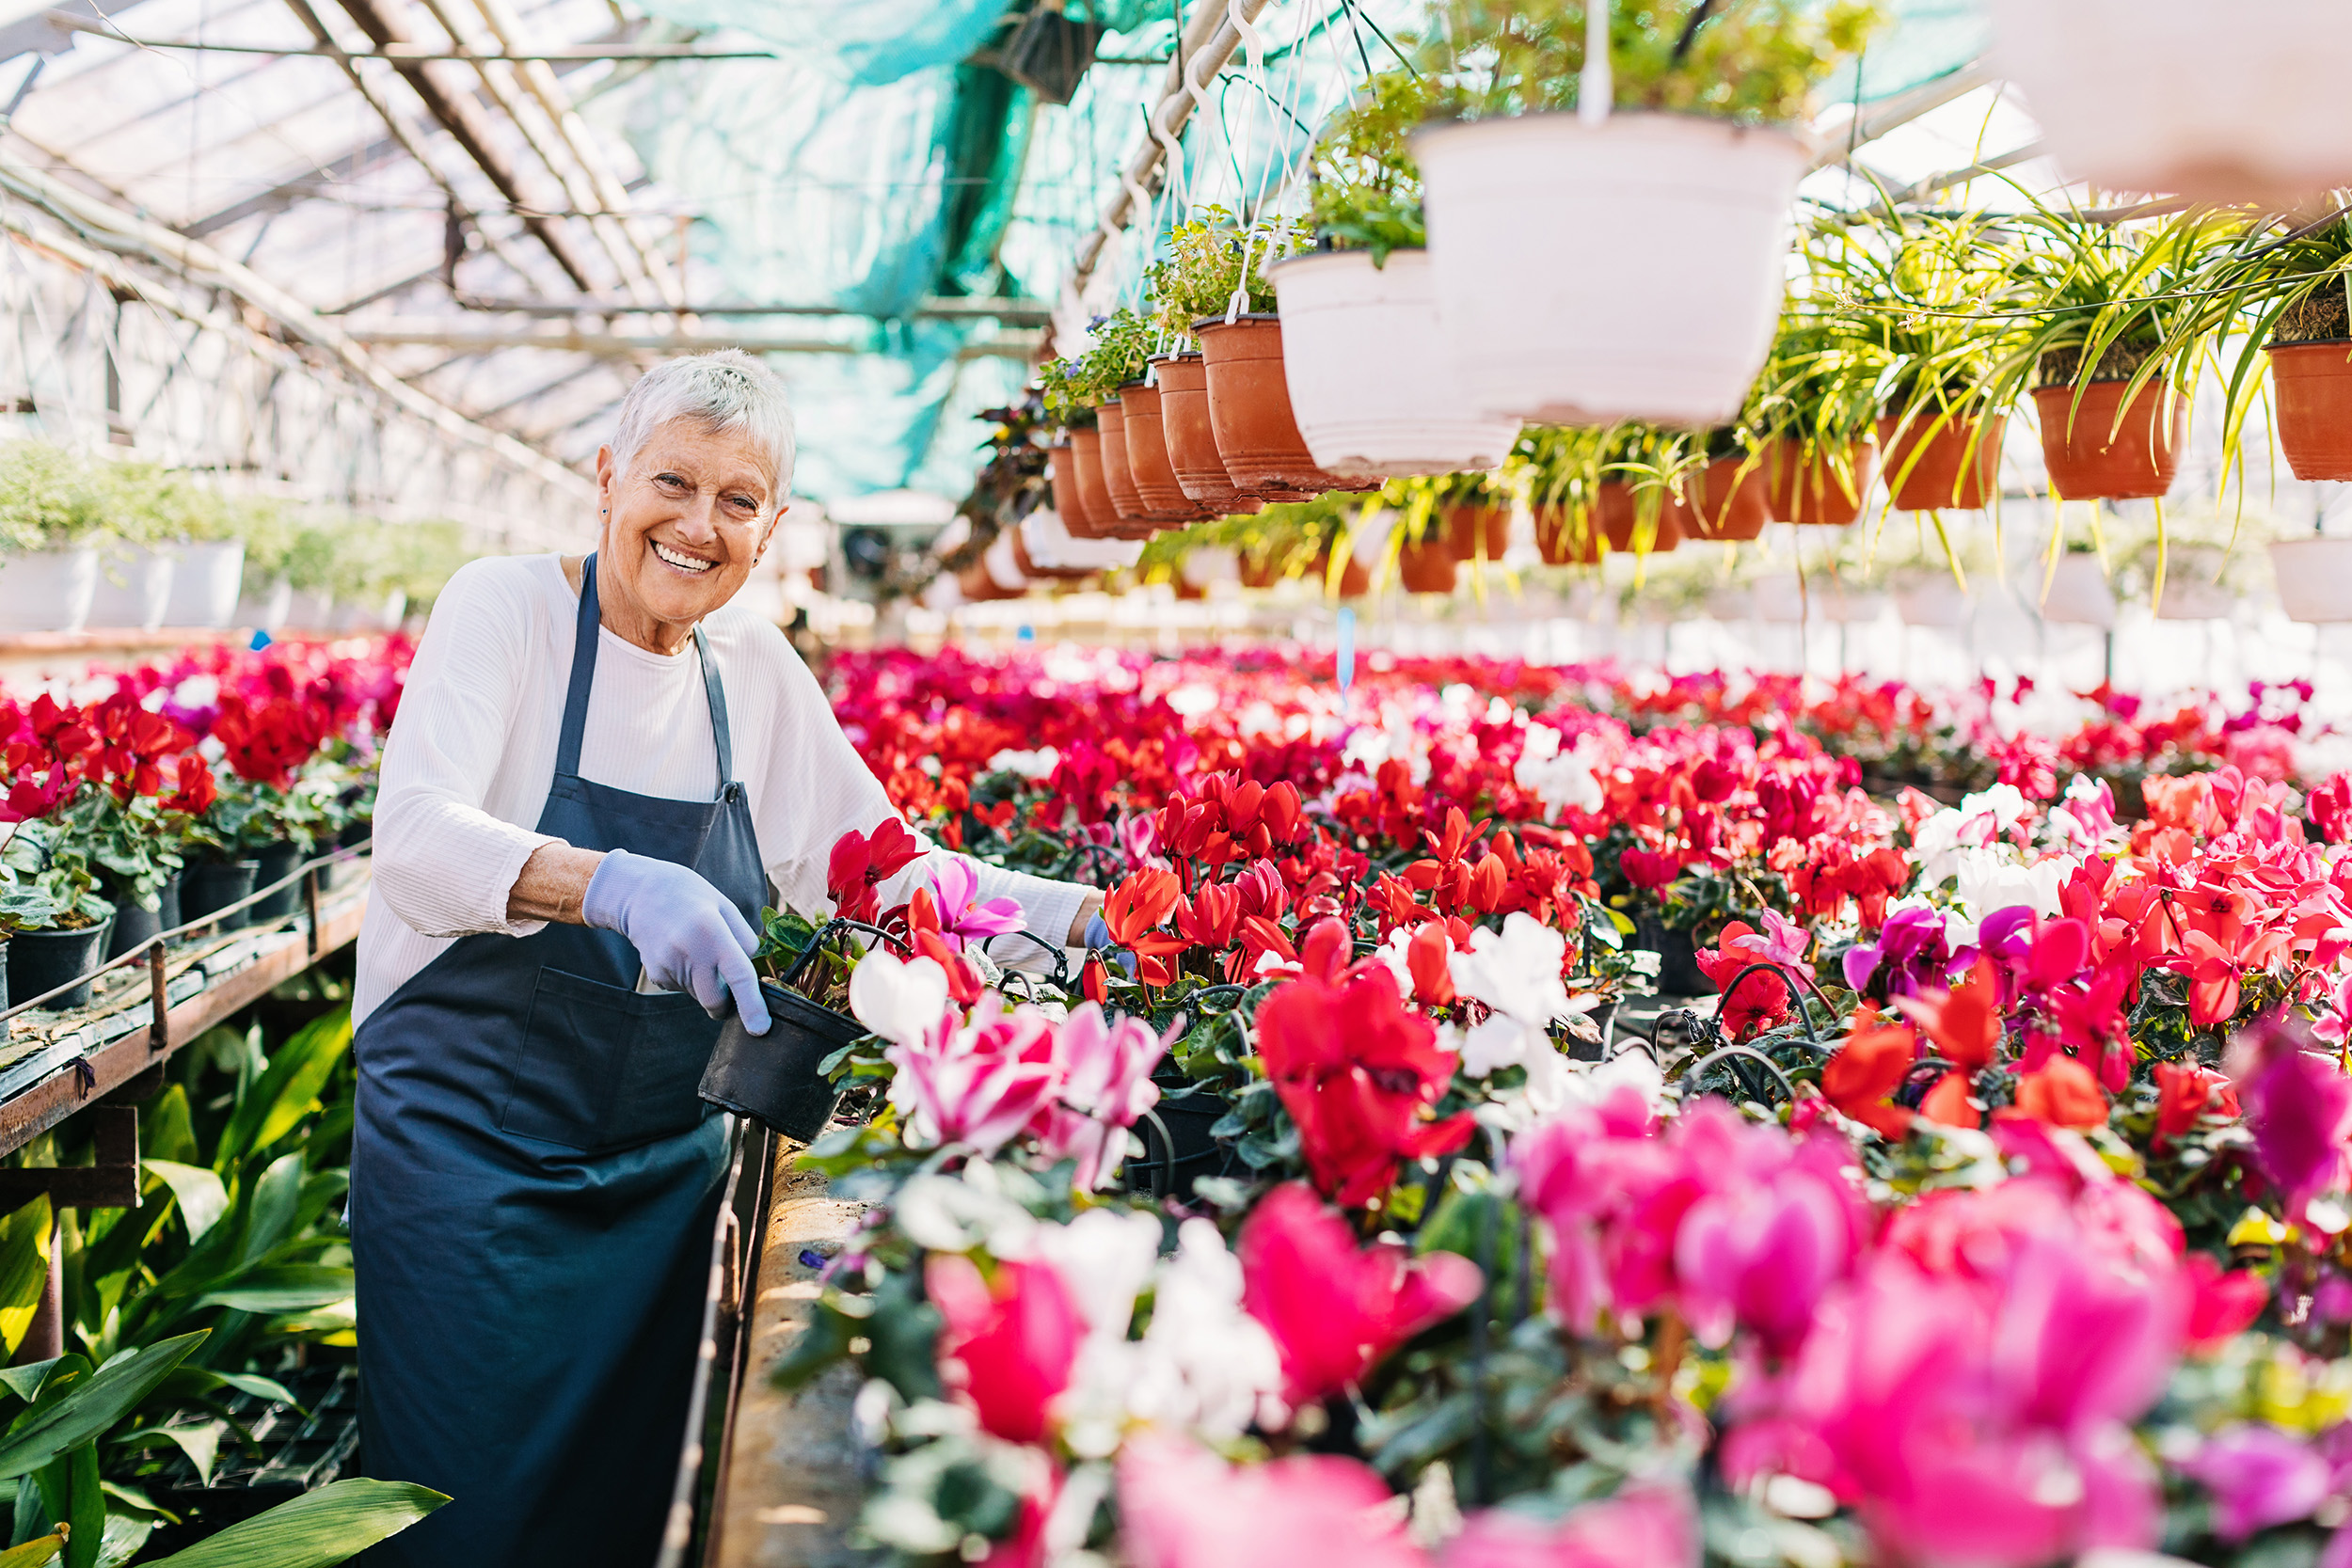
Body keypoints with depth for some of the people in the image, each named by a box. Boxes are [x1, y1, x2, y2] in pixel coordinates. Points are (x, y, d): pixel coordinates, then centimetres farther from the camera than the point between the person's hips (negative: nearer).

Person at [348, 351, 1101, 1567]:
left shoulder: (756, 668, 5)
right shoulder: (505, 608, -8)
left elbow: (871, 865, 10)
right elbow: (414, 836, -22)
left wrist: (1083, 915, -1)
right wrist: (612, 885, -40)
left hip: (662, 1163, 4)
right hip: (468, 1143, -4)